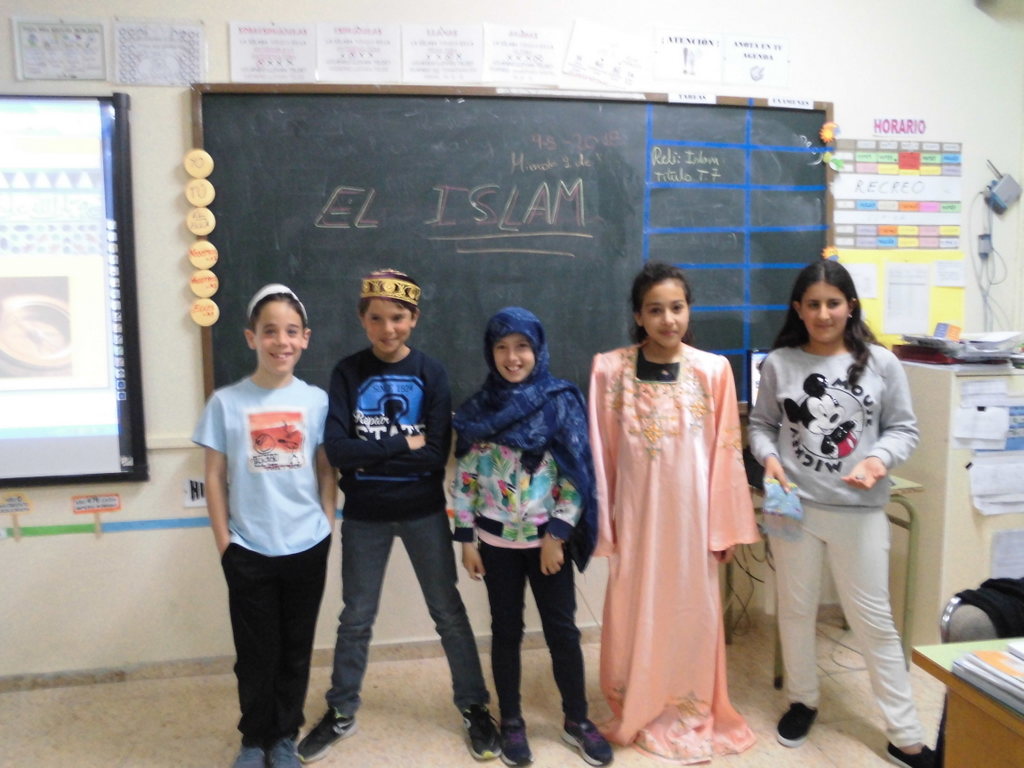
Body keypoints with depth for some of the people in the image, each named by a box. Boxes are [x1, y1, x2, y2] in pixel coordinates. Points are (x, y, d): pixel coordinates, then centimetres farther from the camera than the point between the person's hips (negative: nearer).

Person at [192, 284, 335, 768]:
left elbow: (326, 471, 3)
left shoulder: (317, 400, -3)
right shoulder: (226, 402, -6)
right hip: (248, 551, -1)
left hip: (307, 548, 1)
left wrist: (326, 528, -1)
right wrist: (223, 542, -3)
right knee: (256, 653, 11)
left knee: (296, 650, 14)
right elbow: (215, 478, -1)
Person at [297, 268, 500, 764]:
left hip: (424, 512, 0)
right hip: (364, 514, 1)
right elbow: (336, 448, -16)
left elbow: (437, 456, -13)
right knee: (355, 618, 13)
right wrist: (404, 446, -17)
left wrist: (371, 454, -16)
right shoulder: (348, 373, -4)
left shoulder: (431, 374, -4)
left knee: (449, 613, 10)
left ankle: (475, 708, 26)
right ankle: (340, 713, 31)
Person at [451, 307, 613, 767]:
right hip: (497, 539, 1)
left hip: (546, 538, -1)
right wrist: (466, 540, -1)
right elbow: (464, 477, 2)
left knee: (562, 630, 8)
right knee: (506, 630, 12)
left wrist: (557, 534, -11)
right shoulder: (477, 410, 0)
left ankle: (577, 720, 25)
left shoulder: (562, 402, -6)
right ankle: (511, 722, 27)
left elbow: (576, 474, -7)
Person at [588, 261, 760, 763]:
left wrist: (725, 525, 0)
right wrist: (602, 522, 0)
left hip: (691, 515, 0)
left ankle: (690, 717, 31)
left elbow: (725, 452, -2)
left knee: (691, 614, 12)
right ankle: (636, 714, 32)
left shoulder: (713, 370, -5)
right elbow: (600, 453, -1)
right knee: (633, 616, 11)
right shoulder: (609, 370, -5)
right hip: (635, 514, 0)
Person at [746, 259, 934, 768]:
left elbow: (904, 428, 3)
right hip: (794, 505, 1)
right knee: (796, 608, 16)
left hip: (860, 510, -1)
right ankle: (802, 700, 38)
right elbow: (761, 424, 7)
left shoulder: (880, 362, -3)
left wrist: (881, 458, -16)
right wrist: (768, 456, -12)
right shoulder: (779, 363, -2)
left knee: (873, 619, 8)